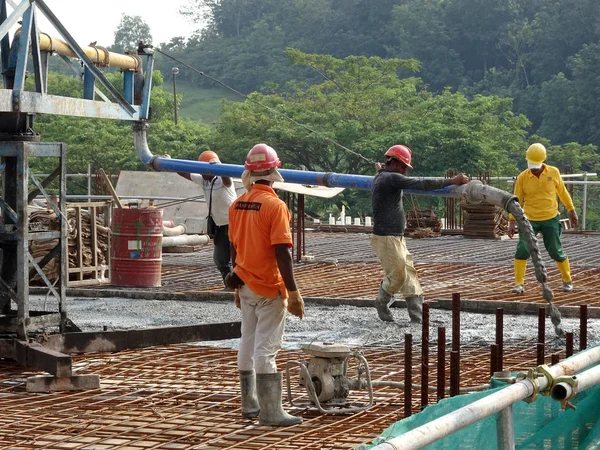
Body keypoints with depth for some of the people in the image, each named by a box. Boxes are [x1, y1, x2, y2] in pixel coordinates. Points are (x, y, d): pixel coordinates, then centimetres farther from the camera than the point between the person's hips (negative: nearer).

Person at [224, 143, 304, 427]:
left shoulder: (237, 205, 5)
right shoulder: (274, 205, -16)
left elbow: (234, 248, 12)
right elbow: (282, 253, -19)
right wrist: (293, 292, -16)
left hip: (246, 286, 7)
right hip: (269, 288, -7)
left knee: (247, 344, 14)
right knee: (266, 348, -5)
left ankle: (250, 404, 23)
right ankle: (270, 412, -3)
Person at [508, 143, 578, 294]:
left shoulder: (553, 172, -5)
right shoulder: (522, 177, -7)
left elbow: (562, 192, 8)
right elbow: (516, 200, -2)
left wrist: (572, 211, 13)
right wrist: (512, 221, -6)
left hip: (551, 219, 0)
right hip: (529, 220, 0)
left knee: (556, 251, 5)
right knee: (522, 250, -10)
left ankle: (567, 280, 24)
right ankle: (519, 284, -2)